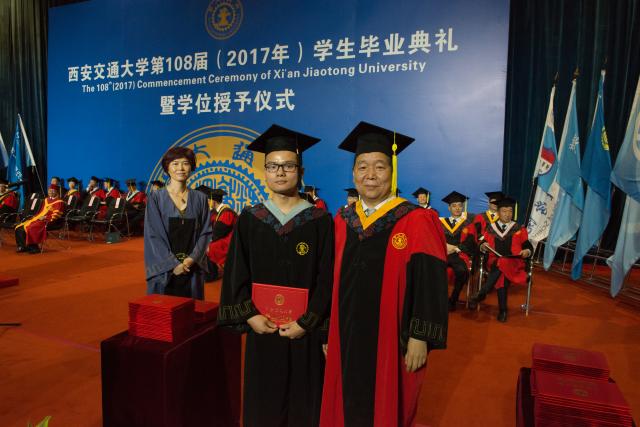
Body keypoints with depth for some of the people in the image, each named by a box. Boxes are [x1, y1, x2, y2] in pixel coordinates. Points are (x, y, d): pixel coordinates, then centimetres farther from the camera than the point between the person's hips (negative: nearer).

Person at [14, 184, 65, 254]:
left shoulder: (59, 202, -4)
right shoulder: (46, 200, 21)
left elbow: (56, 215, -12)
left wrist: (45, 218, -19)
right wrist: (35, 217, 7)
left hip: (47, 222, -9)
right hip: (37, 219, 9)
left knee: (29, 228, -30)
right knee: (19, 228, -3)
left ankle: (33, 248, -18)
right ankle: (22, 246, 2)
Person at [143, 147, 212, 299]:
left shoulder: (200, 198, 5)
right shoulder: (156, 198, -2)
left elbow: (206, 232, 3)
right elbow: (153, 235, -6)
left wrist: (192, 259, -11)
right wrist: (173, 264, -13)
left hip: (192, 269, 2)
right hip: (164, 269, -2)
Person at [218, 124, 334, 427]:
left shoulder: (320, 221, -5)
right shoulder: (249, 219, 1)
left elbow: (327, 278, -7)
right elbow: (235, 274, 1)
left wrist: (306, 323, -13)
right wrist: (250, 316, -10)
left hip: (304, 330, -2)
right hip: (262, 327, 2)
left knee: (303, 402, 12)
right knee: (263, 402, 15)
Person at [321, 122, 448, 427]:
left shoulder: (417, 222, -10)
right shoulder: (342, 222, 3)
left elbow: (430, 285, -12)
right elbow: (333, 281, 7)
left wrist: (420, 338, -15)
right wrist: (328, 331, 8)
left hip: (391, 341, -4)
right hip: (346, 338, 4)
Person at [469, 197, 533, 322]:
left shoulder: (519, 229, 11)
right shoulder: (491, 228, 12)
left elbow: (529, 247, 8)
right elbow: (482, 247, 11)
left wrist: (527, 251, -14)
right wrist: (483, 247, -13)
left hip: (514, 263, -1)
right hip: (494, 262, 1)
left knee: (502, 264, -36)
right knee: (501, 273, -34)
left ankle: (482, 293, -35)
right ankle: (502, 310, -31)